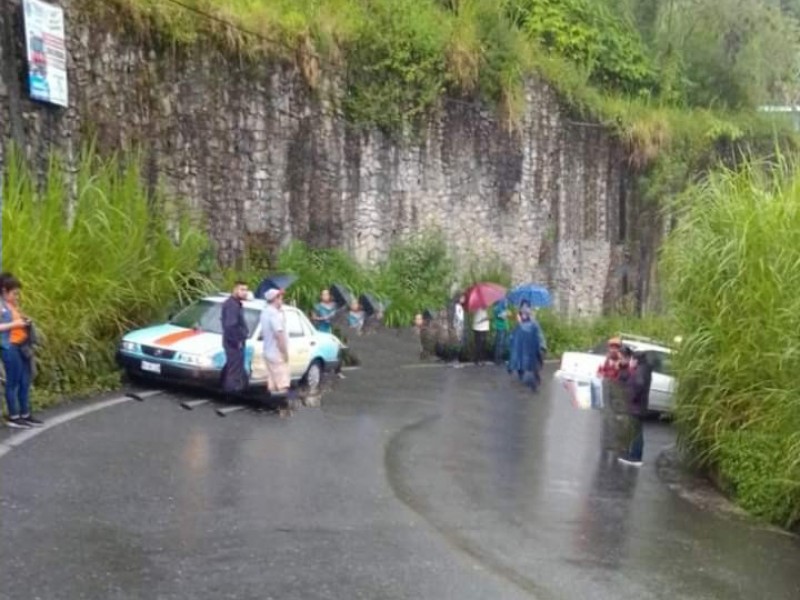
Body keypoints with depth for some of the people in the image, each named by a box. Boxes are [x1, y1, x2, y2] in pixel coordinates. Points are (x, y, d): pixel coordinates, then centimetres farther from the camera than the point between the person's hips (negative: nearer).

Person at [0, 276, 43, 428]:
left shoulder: (14, 305, 15)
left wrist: (25, 322, 8)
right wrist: (14, 324, -19)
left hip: (22, 346, 8)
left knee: (25, 382, 10)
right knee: (13, 382, -2)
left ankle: (25, 415, 18)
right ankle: (13, 417, 5)